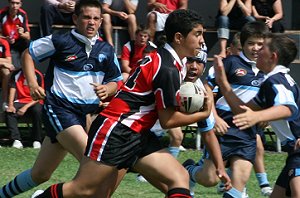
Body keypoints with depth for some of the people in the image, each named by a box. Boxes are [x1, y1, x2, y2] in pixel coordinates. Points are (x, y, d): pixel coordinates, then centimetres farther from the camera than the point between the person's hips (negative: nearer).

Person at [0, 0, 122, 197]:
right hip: (60, 109, -6)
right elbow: (28, 54, 6)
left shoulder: (106, 51, 6)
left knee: (41, 174, 13)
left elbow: (116, 81, 15)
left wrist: (107, 89, -8)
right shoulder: (60, 41, -6)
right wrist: (32, 83, -7)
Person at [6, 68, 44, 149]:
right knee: (9, 112, -26)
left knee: (37, 110, -36)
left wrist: (26, 107, -23)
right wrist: (10, 105, -19)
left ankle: (37, 141, -23)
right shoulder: (16, 74, 3)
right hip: (20, 102, 3)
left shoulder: (38, 76, -8)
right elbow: (12, 89, -1)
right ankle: (17, 140, -25)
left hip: (34, 103, -3)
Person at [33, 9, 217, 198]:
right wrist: (203, 113, -2)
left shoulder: (164, 57, 10)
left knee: (180, 178, -5)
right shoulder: (168, 69, -19)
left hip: (137, 135, 10)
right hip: (114, 131, -10)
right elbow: (168, 120, -14)